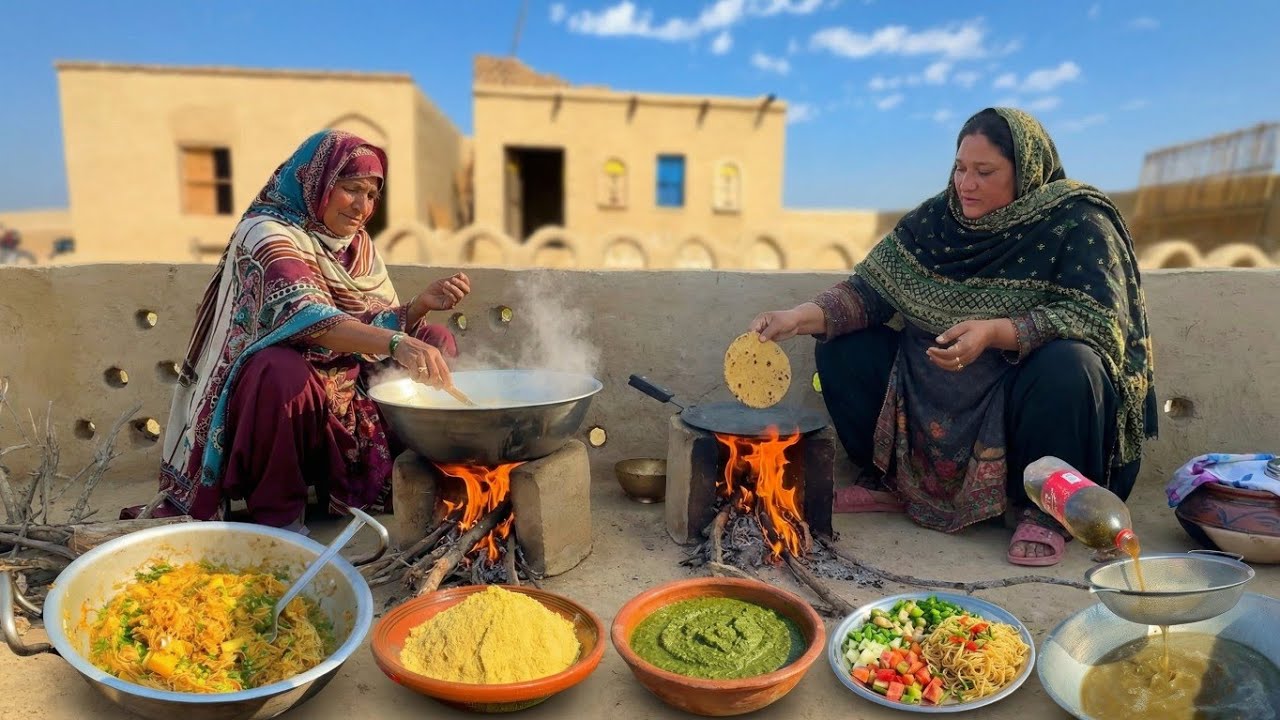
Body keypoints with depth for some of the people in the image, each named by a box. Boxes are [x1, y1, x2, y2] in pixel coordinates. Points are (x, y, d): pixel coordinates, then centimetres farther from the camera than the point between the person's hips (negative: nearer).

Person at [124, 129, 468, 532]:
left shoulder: (359, 245, 9)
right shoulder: (267, 232, -15)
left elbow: (381, 327, 5)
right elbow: (305, 314, -34)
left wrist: (421, 304, -15)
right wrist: (396, 344, -48)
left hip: (344, 396, 7)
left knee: (436, 341, 2)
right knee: (283, 370, -39)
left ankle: (386, 474, 6)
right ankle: (277, 513, -17)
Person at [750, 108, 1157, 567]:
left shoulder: (1077, 223, -10)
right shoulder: (937, 218, 1)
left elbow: (1097, 317, -21)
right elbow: (873, 288, -4)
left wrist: (995, 332, -36)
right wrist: (803, 317, -21)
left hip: (1023, 399, -4)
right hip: (935, 391, 4)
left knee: (1068, 366, -35)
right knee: (843, 348, -7)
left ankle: (1045, 510, -11)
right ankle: (892, 480, 7)